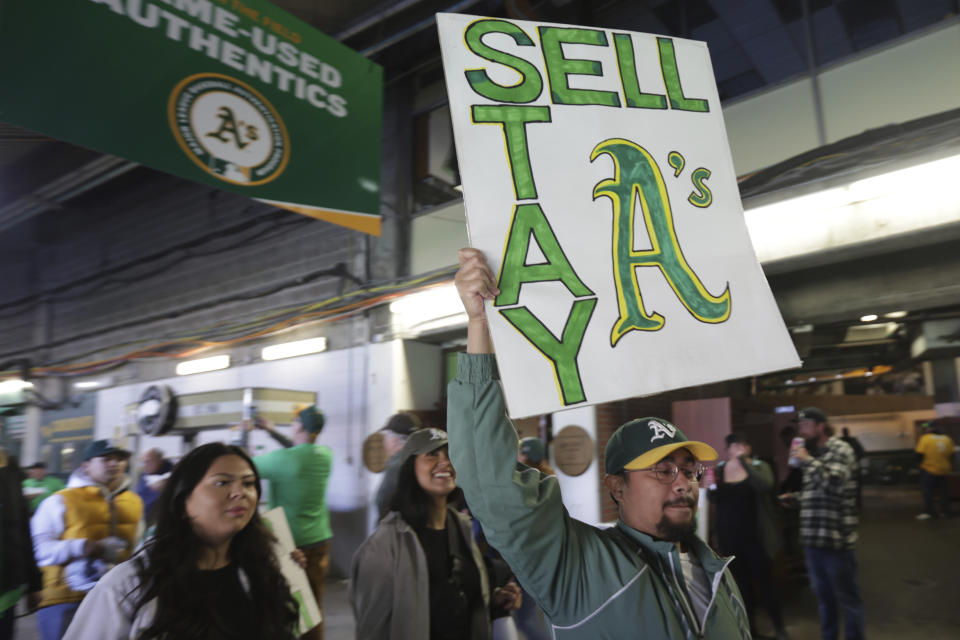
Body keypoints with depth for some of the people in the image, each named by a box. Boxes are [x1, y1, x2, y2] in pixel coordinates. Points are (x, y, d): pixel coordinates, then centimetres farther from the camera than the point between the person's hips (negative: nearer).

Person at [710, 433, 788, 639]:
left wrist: (744, 461, -28)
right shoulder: (719, 469, 4)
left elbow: (764, 485, -25)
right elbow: (714, 501, 7)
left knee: (764, 582, 0)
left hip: (755, 536, -3)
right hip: (729, 537, 3)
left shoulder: (759, 466, -4)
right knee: (742, 583, 13)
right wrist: (712, 487, -14)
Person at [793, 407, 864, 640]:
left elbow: (834, 483, -23)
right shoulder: (811, 454, 14)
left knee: (847, 597, 6)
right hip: (812, 538, 7)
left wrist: (807, 461, -20)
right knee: (823, 596, 17)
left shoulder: (840, 449, -7)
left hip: (835, 538, -7)